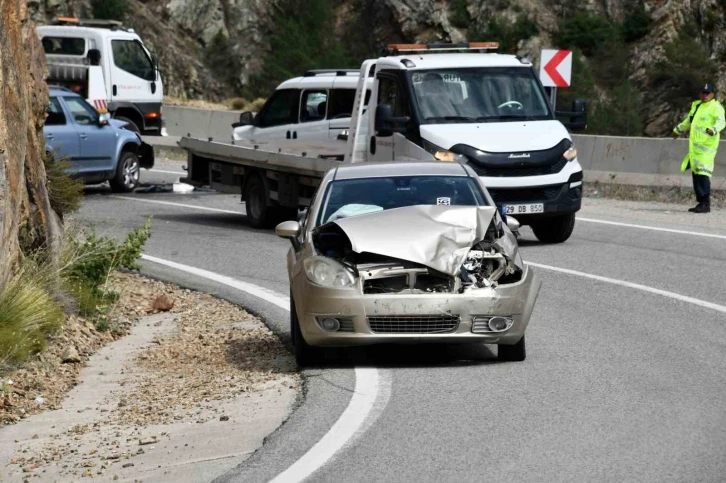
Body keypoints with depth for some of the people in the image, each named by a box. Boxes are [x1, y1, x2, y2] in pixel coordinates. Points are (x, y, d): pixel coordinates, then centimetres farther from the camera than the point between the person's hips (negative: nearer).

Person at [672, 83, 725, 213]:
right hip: (694, 145, 8)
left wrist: (713, 129, -42)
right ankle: (701, 202, 15)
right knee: (695, 173, 9)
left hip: (707, 145, -8)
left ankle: (706, 204, -14)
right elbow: (689, 120, 36)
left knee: (703, 173, -14)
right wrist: (678, 130, 48)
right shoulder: (696, 105, 20)